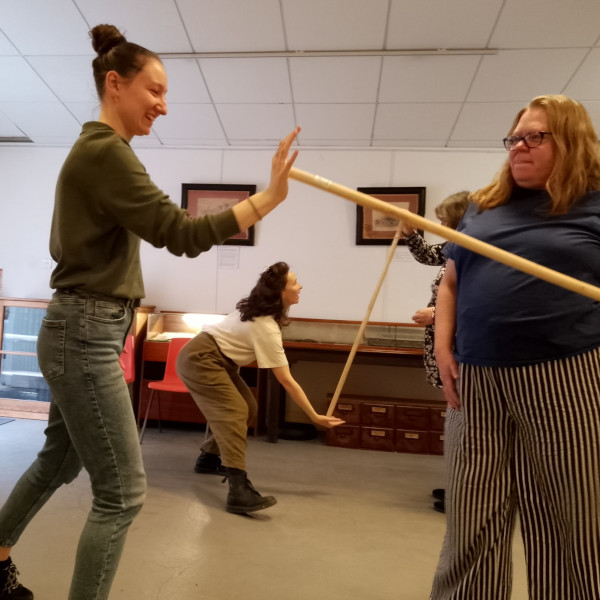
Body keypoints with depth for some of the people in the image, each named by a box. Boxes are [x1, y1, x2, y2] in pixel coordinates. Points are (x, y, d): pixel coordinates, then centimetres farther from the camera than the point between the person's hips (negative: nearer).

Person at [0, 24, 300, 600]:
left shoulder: (94, 150, 17)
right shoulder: (105, 152, -15)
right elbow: (180, 233, -24)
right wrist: (268, 198, -24)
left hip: (83, 330, 11)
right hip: (85, 335, -11)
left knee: (60, 458, 26)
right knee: (122, 492, -4)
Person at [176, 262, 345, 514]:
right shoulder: (266, 328, -25)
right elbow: (287, 381, -23)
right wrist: (315, 417, -18)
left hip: (216, 359, 10)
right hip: (199, 359, -10)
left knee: (247, 408, 10)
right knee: (234, 412, -23)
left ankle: (208, 458, 28)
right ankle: (239, 490, -32)